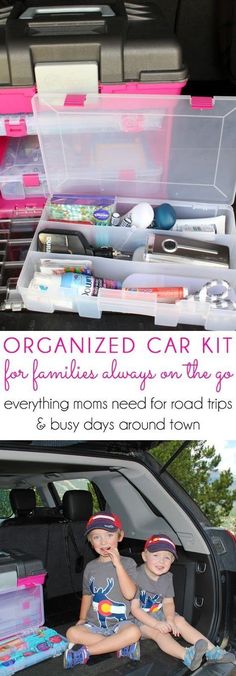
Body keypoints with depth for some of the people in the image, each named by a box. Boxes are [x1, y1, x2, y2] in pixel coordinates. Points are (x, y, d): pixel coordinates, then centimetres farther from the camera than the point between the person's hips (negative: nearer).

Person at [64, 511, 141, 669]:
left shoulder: (127, 563, -4)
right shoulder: (91, 567, 8)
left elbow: (129, 594, -18)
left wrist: (117, 563, -21)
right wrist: (82, 619, 9)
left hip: (121, 622, -3)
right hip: (95, 624, 3)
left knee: (134, 632, -36)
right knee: (72, 633, -25)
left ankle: (85, 652, -27)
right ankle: (121, 646, -22)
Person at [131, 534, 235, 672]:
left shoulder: (167, 577, -1)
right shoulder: (137, 576, -23)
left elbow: (168, 602, 0)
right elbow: (134, 608, -21)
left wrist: (170, 620, -21)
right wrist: (156, 624, -28)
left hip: (157, 614, 7)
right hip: (139, 619, -7)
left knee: (180, 621, -11)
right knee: (158, 632, -29)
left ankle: (212, 651, -18)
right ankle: (187, 656, -51)